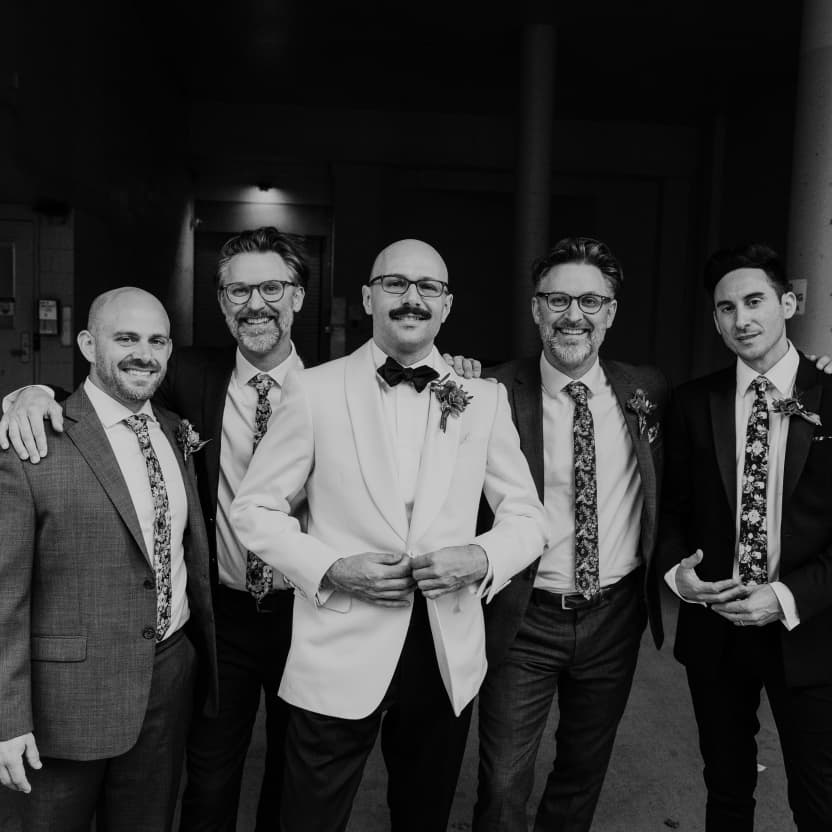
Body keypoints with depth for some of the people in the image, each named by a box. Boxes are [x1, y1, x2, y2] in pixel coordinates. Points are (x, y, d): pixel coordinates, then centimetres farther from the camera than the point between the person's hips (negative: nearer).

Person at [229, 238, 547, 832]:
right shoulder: (315, 390, -4)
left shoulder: (485, 399, 2)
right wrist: (330, 569, -14)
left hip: (449, 655, 3)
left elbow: (527, 517, 6)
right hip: (341, 656, -2)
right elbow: (254, 508, 0)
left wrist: (481, 558, -14)